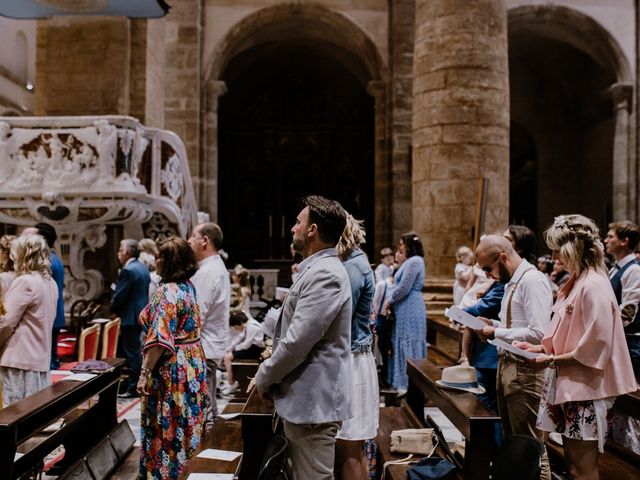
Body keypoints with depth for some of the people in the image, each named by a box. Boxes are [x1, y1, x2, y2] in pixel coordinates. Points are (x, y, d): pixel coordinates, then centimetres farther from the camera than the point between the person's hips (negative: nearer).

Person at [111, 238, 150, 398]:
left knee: (132, 353, -2)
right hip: (141, 313, 10)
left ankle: (133, 388, 5)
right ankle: (134, 383, 26)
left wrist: (113, 310, 0)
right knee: (136, 351, 17)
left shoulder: (127, 270, -18)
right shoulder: (143, 268, 11)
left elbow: (119, 295, -19)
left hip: (131, 317, -9)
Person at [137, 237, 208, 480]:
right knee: (183, 426, 17)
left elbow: (160, 340, -25)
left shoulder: (167, 292, -20)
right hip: (191, 363, 9)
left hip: (171, 368, -9)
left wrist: (145, 372, -19)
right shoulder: (188, 286, 7)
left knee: (167, 429, 3)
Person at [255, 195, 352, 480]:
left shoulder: (324, 274, -21)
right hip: (306, 398, 10)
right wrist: (270, 373, 12)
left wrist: (264, 378, -9)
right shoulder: (317, 269, 13)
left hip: (313, 401, -10)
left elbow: (297, 342, -24)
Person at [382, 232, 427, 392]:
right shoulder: (409, 262, 18)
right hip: (406, 309, 10)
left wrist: (388, 302, -7)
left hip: (410, 310, -10)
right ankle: (404, 381, 20)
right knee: (404, 344, 12)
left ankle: (410, 384, 3)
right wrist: (390, 301, 7)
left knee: (409, 344, -4)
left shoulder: (414, 261, -14)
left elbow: (404, 288, -19)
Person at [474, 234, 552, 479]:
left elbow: (538, 333, -24)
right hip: (507, 366, 10)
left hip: (525, 373, -10)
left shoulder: (533, 280, -17)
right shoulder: (512, 281, 13)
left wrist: (496, 333, -18)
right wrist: (492, 323, 5)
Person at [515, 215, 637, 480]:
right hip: (568, 386, 9)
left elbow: (593, 349, -22)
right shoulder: (575, 282, 10)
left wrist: (551, 360, -16)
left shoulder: (594, 286, -19)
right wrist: (540, 348, 5)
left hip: (585, 389, -9)